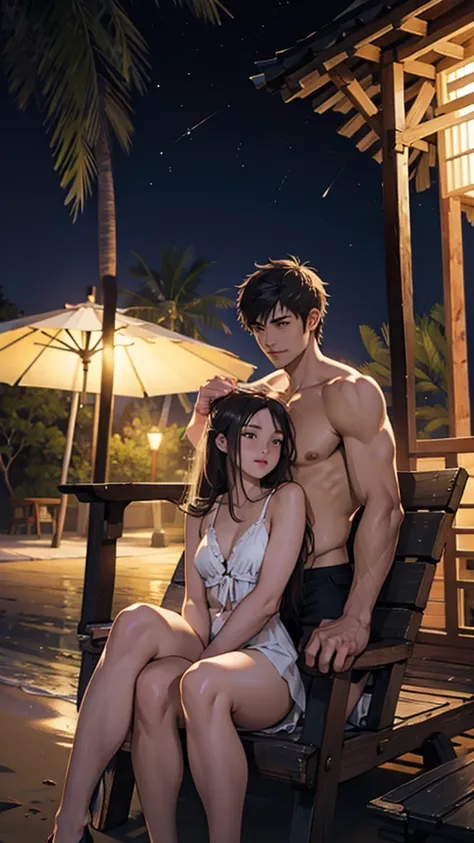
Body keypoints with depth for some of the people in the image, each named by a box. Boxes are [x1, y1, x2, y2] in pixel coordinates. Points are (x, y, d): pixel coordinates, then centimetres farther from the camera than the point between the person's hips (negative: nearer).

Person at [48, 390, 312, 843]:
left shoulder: (286, 498, 1)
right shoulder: (201, 512, 17)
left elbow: (266, 598, -9)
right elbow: (195, 601, 8)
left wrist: (202, 659, -12)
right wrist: (195, 649, -13)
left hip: (264, 658, -4)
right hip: (208, 652, 4)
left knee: (202, 683, -39)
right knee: (138, 620, -30)